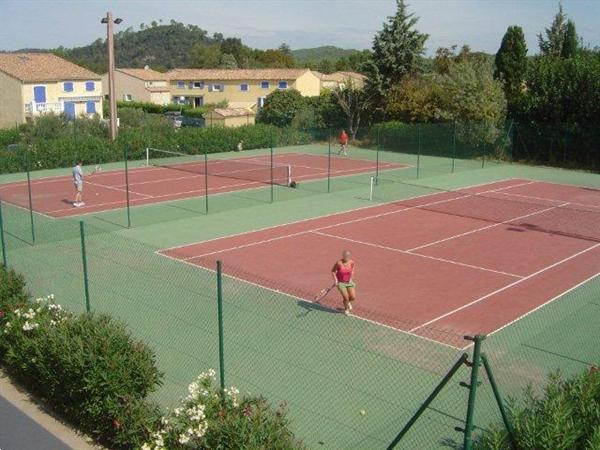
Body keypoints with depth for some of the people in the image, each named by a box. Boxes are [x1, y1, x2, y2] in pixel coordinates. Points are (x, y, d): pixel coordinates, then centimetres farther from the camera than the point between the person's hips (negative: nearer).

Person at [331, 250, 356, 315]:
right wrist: (335, 279, -20)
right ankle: (346, 309, 28)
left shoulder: (351, 262, -11)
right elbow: (333, 271, -8)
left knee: (353, 297, -3)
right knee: (346, 298, -8)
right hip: (341, 282, -4)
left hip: (349, 282, 4)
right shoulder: (339, 263, -22)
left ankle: (348, 302, 37)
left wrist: (351, 277, -2)